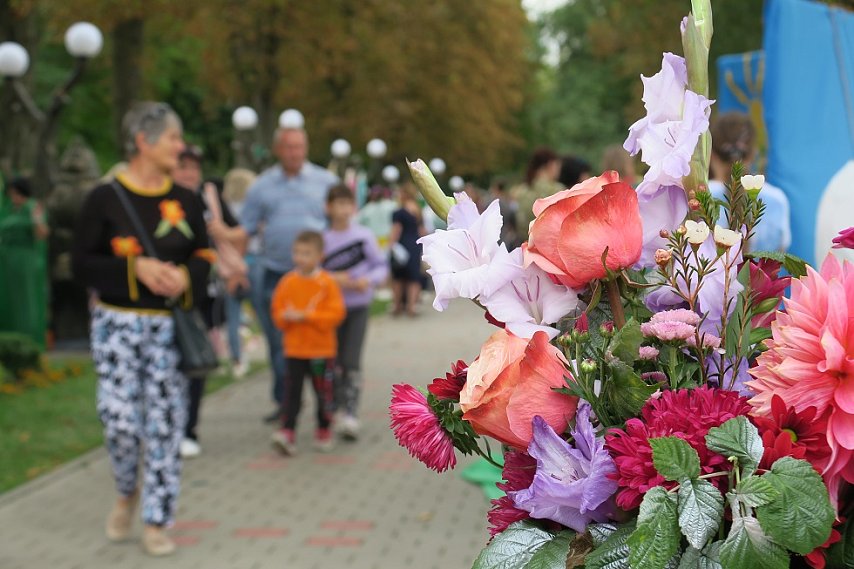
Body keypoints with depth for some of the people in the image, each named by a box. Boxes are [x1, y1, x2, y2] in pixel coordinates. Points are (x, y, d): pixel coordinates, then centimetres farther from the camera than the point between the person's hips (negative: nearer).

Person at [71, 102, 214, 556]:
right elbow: (81, 263, -6)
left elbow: (203, 258, 11)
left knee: (165, 424, 1)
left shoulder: (185, 201, 7)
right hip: (118, 323, -3)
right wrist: (135, 268, -18)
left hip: (170, 326, 3)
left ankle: (156, 522, 13)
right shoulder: (105, 198, -4)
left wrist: (186, 277, -11)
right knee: (120, 419, -9)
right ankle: (127, 493, 23)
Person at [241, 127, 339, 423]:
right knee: (279, 342, 6)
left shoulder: (326, 182, 4)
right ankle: (284, 402, 16)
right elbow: (244, 230, 10)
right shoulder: (263, 185, 7)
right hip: (274, 273, 2)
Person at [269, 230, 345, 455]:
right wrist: (287, 317, -16)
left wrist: (305, 316, -20)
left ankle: (324, 431, 24)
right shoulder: (287, 282, 2)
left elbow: (336, 312, -14)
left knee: (323, 392, 9)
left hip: (321, 349, -2)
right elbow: (277, 311, 7)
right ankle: (287, 433, -5)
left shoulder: (327, 282, -7)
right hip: (294, 348, 2)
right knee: (292, 392, -3)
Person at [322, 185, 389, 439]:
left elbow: (381, 266, 1)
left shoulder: (364, 236, -3)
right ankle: (339, 407, 25)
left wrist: (368, 280, -16)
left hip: (359, 306, -2)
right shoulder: (323, 239, -1)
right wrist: (333, 279, -15)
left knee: (351, 361, -9)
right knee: (335, 361, 9)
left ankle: (351, 414, -10)